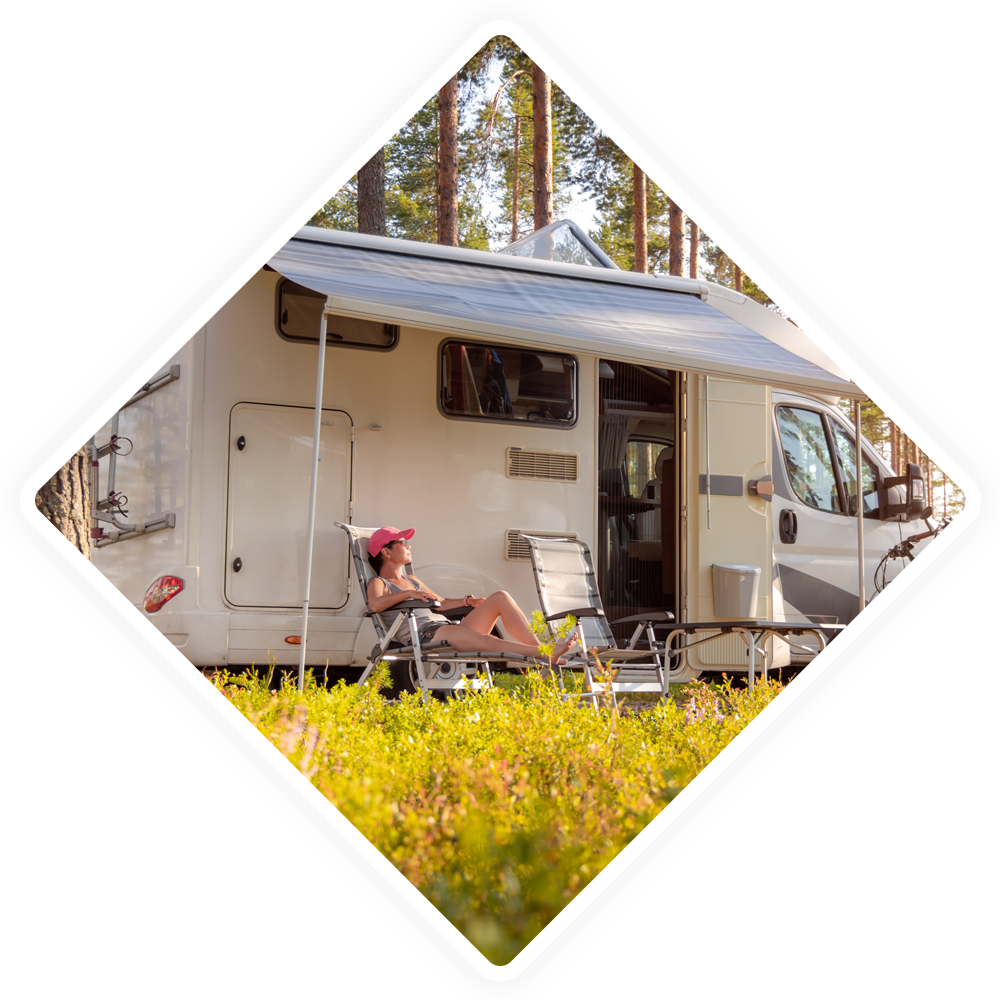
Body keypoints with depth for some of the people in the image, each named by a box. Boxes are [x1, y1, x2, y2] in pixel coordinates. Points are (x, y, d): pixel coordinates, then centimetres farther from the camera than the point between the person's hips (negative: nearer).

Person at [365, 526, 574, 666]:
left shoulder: (412, 581, 32)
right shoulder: (378, 583, 8)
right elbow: (375, 604, -16)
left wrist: (467, 601, 14)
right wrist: (408, 594, -27)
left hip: (450, 629, 8)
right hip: (425, 636, -8)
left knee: (500, 597, -10)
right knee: (486, 641, -35)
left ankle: (541, 649, -24)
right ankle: (545, 657, -49)